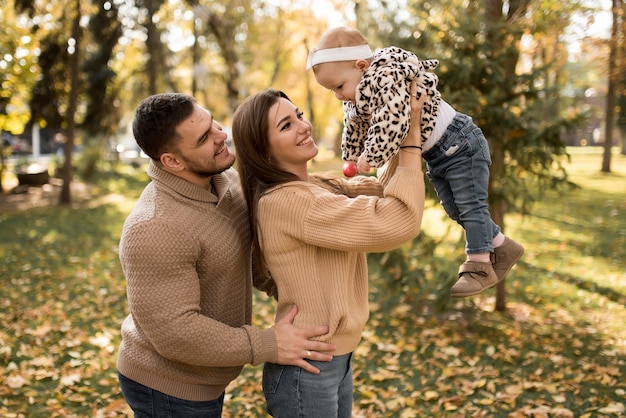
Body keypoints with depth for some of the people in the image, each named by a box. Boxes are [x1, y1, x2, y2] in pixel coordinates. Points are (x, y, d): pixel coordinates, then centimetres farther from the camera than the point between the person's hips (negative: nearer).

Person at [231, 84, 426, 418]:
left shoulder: (314, 186, 6)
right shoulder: (283, 201, -24)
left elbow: (384, 190, 5)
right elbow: (398, 222, -27)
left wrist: (407, 133, -8)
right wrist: (412, 134, -20)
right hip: (305, 370, -9)